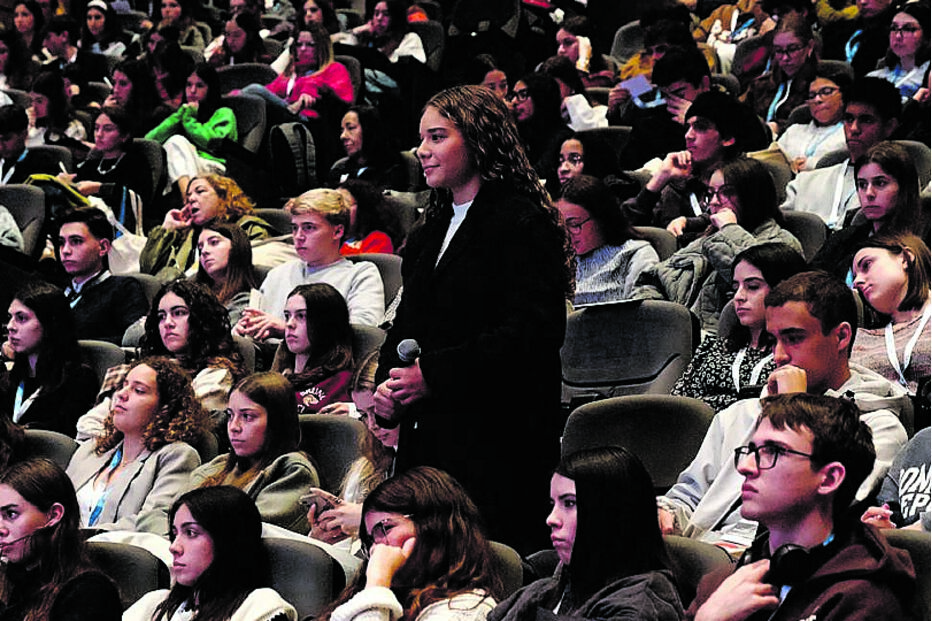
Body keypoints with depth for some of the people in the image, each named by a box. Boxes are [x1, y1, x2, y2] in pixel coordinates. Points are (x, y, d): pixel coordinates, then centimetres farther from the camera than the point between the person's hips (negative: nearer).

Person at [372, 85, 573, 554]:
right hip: (426, 437, 8)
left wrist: (433, 375, -18)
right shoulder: (431, 232, 20)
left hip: (497, 443, -8)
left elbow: (532, 333, -17)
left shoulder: (523, 224, -7)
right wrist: (388, 382, 3)